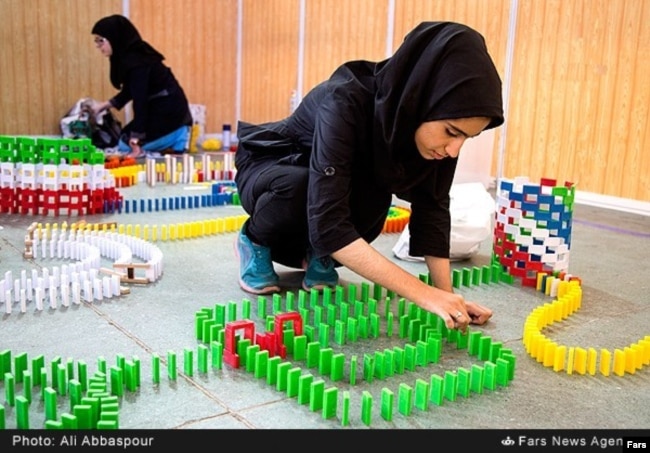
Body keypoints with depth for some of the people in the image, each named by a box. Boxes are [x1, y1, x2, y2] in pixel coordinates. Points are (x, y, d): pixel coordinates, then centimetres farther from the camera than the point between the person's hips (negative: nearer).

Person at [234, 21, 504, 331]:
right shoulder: (345, 103, -39)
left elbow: (432, 208, -15)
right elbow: (328, 223, -44)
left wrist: (446, 294, -24)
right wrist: (423, 294, -46)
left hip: (347, 180, 4)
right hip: (268, 170, -3)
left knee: (373, 196, -31)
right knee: (299, 186, -38)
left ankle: (317, 253, -1)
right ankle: (255, 240, -5)